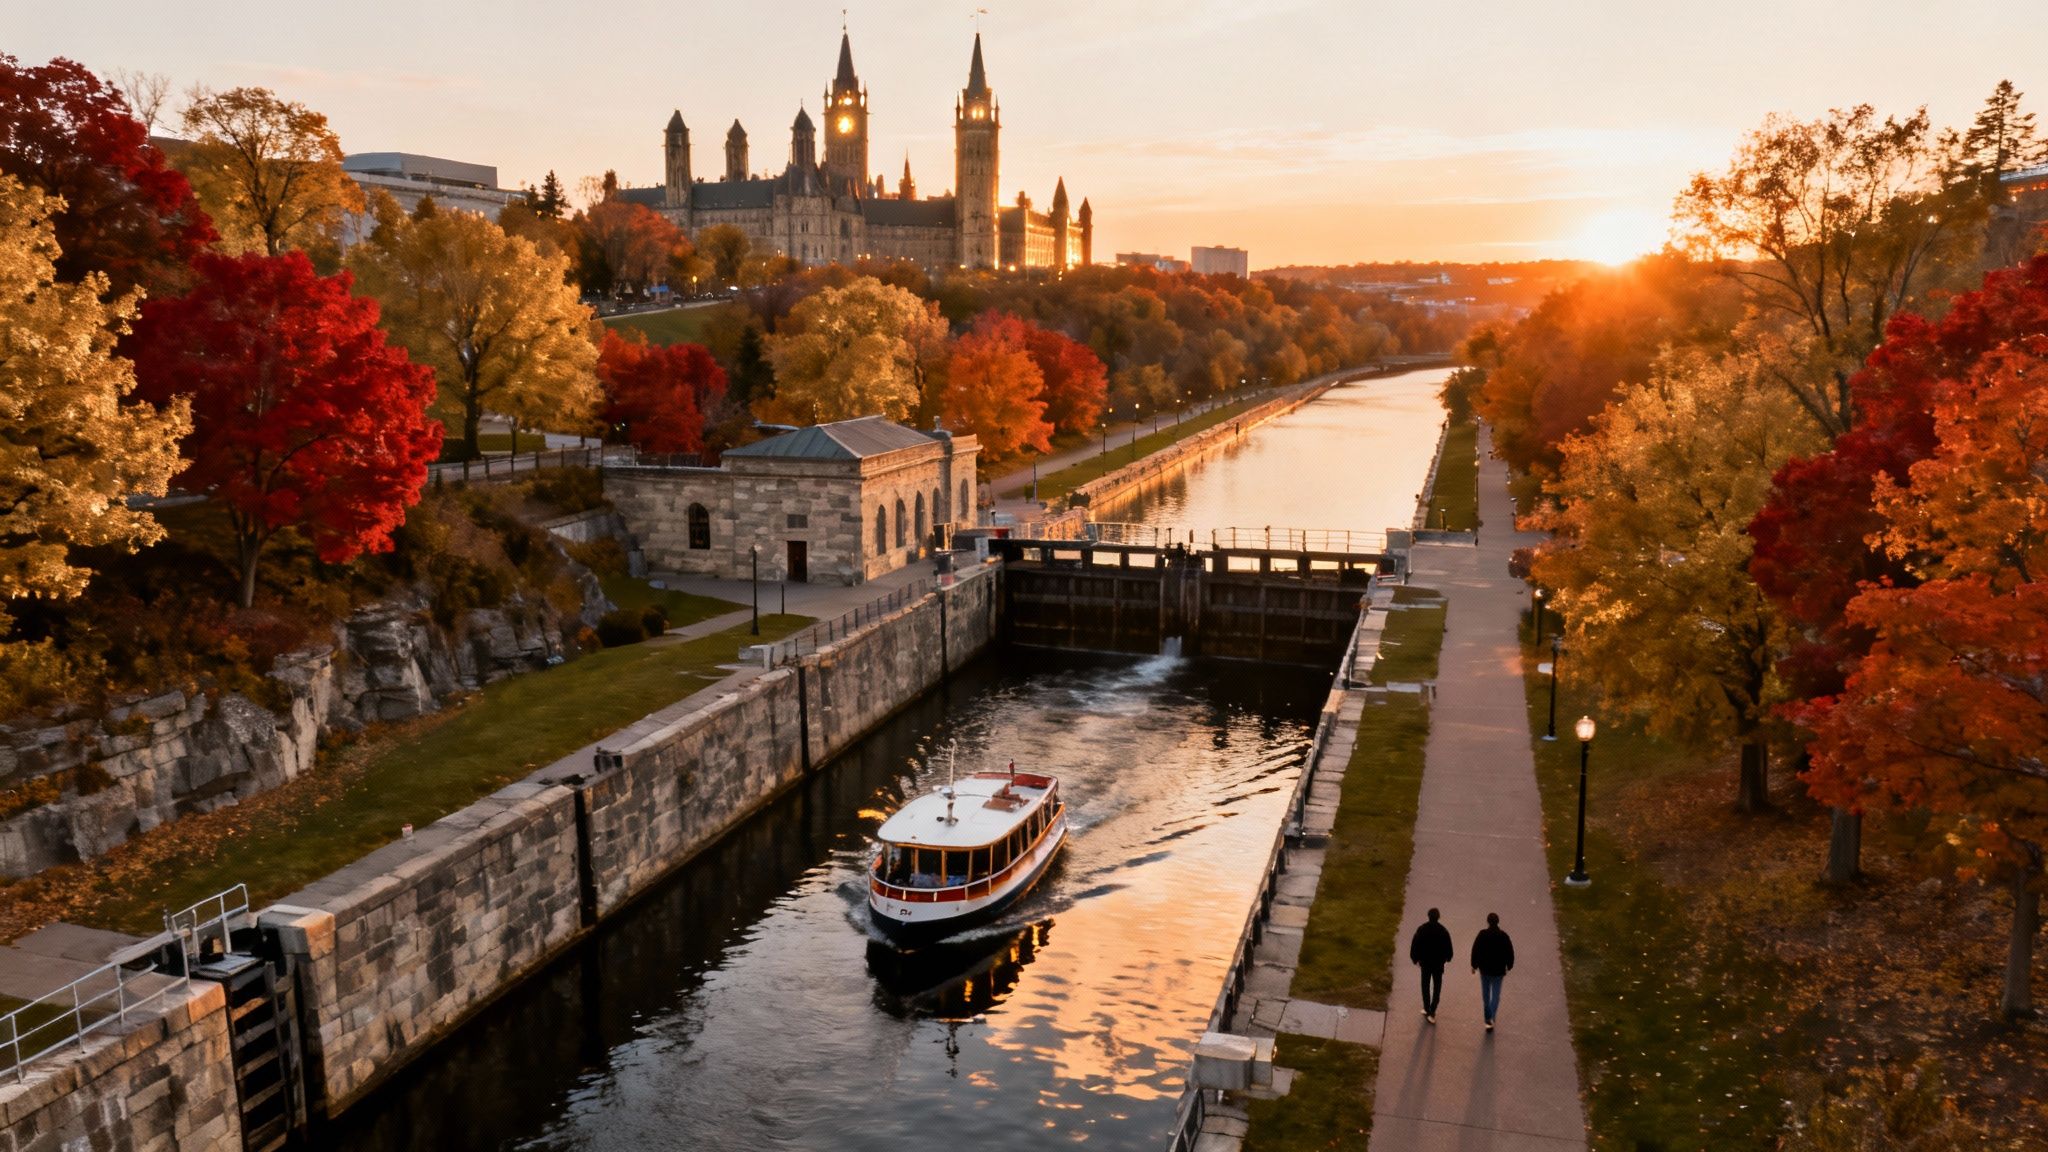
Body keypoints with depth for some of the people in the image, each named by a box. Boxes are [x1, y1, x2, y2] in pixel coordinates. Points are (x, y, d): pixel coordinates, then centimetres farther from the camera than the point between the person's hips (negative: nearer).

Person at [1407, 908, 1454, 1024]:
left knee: (1425, 986, 15)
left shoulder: (1421, 930, -10)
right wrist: (1447, 958, 16)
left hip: (1425, 962, 1)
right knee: (1437, 988, 9)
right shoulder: (1443, 931, -12)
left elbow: (1415, 945, -6)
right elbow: (1448, 947, -3)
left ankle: (1427, 1010, 16)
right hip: (1438, 963, -1)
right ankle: (1432, 1012, 2)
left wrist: (1415, 959, 8)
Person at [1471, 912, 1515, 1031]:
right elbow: (1510, 953, -6)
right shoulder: (1503, 936, -12)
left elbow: (1475, 950, -8)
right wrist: (1509, 966, 11)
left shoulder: (1482, 934, -12)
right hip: (1498, 970, -1)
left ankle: (1488, 1017, 27)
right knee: (1495, 995, 8)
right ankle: (1491, 1018, -7)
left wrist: (1474, 965, 6)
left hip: (1484, 969, 1)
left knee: (1485, 993, 18)